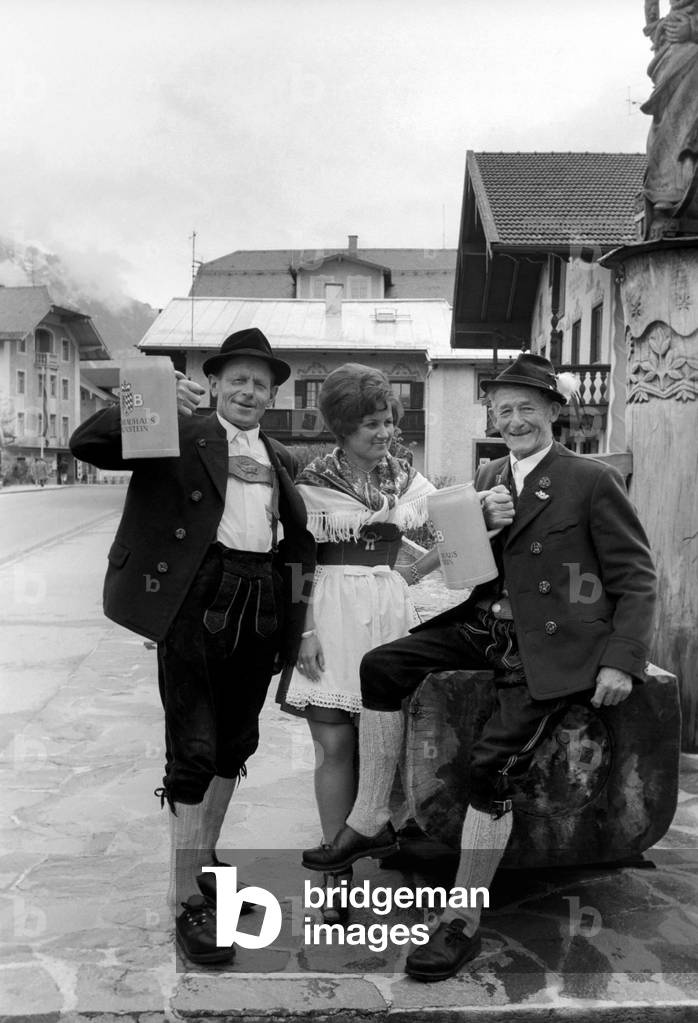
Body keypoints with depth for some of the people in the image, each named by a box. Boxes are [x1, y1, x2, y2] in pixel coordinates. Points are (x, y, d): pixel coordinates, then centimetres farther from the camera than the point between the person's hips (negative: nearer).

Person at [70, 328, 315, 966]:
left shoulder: (282, 460, 16)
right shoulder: (181, 436, 0)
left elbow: (297, 537, 16)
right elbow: (86, 444, -9)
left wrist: (296, 621, 5)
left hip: (261, 606, 6)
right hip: (196, 600, -6)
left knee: (234, 744, 17)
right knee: (193, 751, -3)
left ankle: (206, 862, 37)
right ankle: (188, 901, 10)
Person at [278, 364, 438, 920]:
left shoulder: (405, 476, 10)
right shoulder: (314, 482, -1)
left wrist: (405, 576, -2)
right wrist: (304, 632, -10)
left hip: (390, 611, 3)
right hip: (333, 616, -3)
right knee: (336, 745, -1)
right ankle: (338, 870, 12)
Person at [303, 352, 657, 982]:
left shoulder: (593, 482, -5)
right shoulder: (488, 478, 14)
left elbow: (636, 578, -4)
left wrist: (621, 662, -12)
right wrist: (481, 524, -9)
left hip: (551, 645, -6)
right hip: (487, 625, 7)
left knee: (494, 764, -18)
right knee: (383, 666, -12)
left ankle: (463, 925, -2)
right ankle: (370, 822, -4)